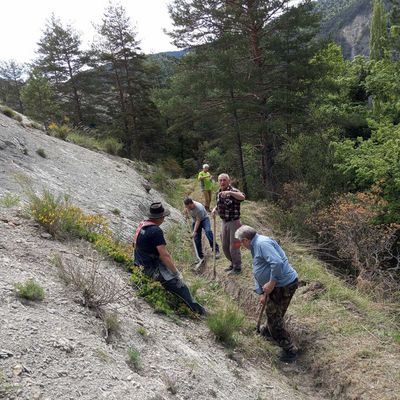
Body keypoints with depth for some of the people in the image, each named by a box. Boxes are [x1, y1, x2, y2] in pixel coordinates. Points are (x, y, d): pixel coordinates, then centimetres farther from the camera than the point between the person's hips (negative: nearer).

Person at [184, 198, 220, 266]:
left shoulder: (199, 208, -34)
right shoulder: (188, 206, -15)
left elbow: (198, 221, -29)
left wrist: (194, 231, -30)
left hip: (204, 219, -6)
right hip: (195, 221, 6)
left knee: (208, 231, -33)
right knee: (196, 239, -2)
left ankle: (216, 249, -26)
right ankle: (201, 257, 5)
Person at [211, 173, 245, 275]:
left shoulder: (233, 191, -18)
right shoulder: (218, 192, 5)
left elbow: (242, 197, -41)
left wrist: (230, 192, -56)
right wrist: (215, 209, 1)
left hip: (234, 222, -7)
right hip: (224, 222, 7)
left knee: (233, 246, 1)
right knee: (225, 246, 16)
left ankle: (237, 268, 19)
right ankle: (233, 263, 37)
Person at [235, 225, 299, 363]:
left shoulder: (262, 243, -21)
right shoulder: (256, 246, 14)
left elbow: (277, 263, -34)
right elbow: (258, 273, 19)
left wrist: (271, 283, -23)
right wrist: (261, 293, 15)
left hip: (284, 285, -10)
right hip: (280, 284, 10)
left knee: (274, 315, 2)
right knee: (272, 311, 28)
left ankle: (289, 350, 12)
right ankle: (268, 330, 53)